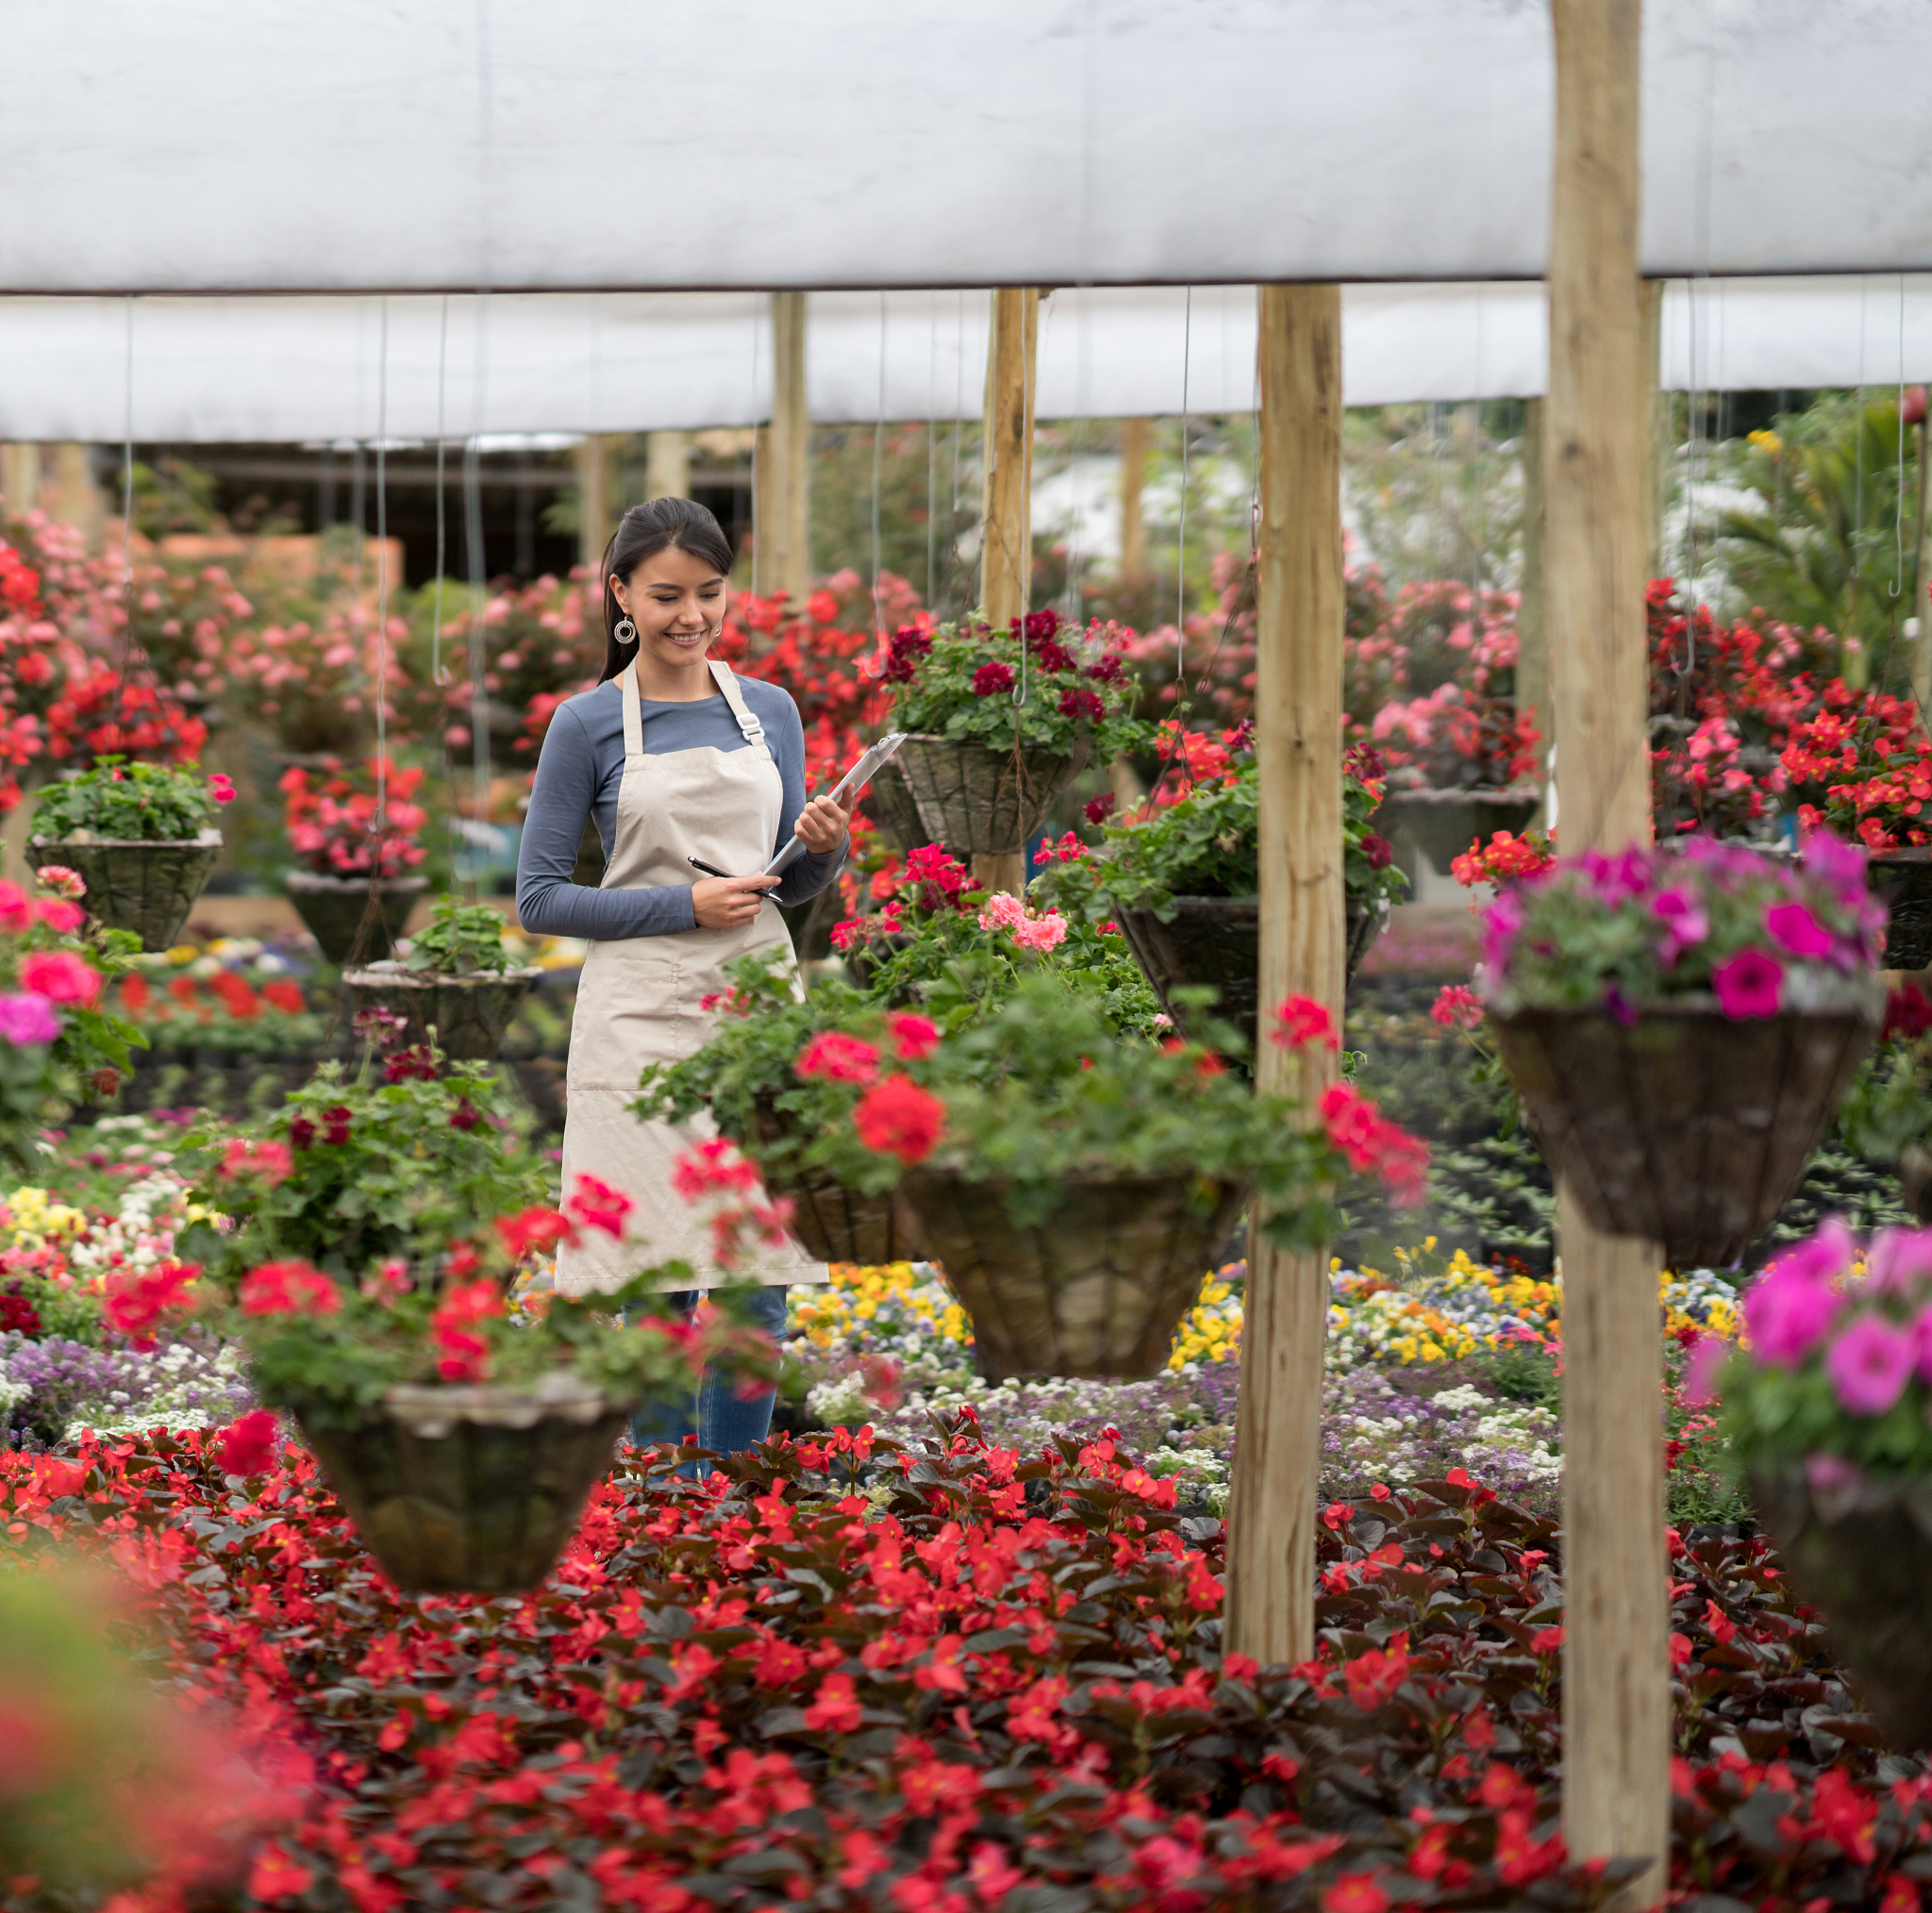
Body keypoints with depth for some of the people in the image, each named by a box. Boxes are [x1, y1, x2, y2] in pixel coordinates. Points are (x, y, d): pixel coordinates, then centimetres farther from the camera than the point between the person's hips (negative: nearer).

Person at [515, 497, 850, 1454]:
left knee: (760, 1283, 4)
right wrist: (684, 906, -13)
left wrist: (823, 848, -5)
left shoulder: (770, 711, 10)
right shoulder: (588, 724, -2)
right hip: (644, 1023, -4)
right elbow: (540, 899, -3)